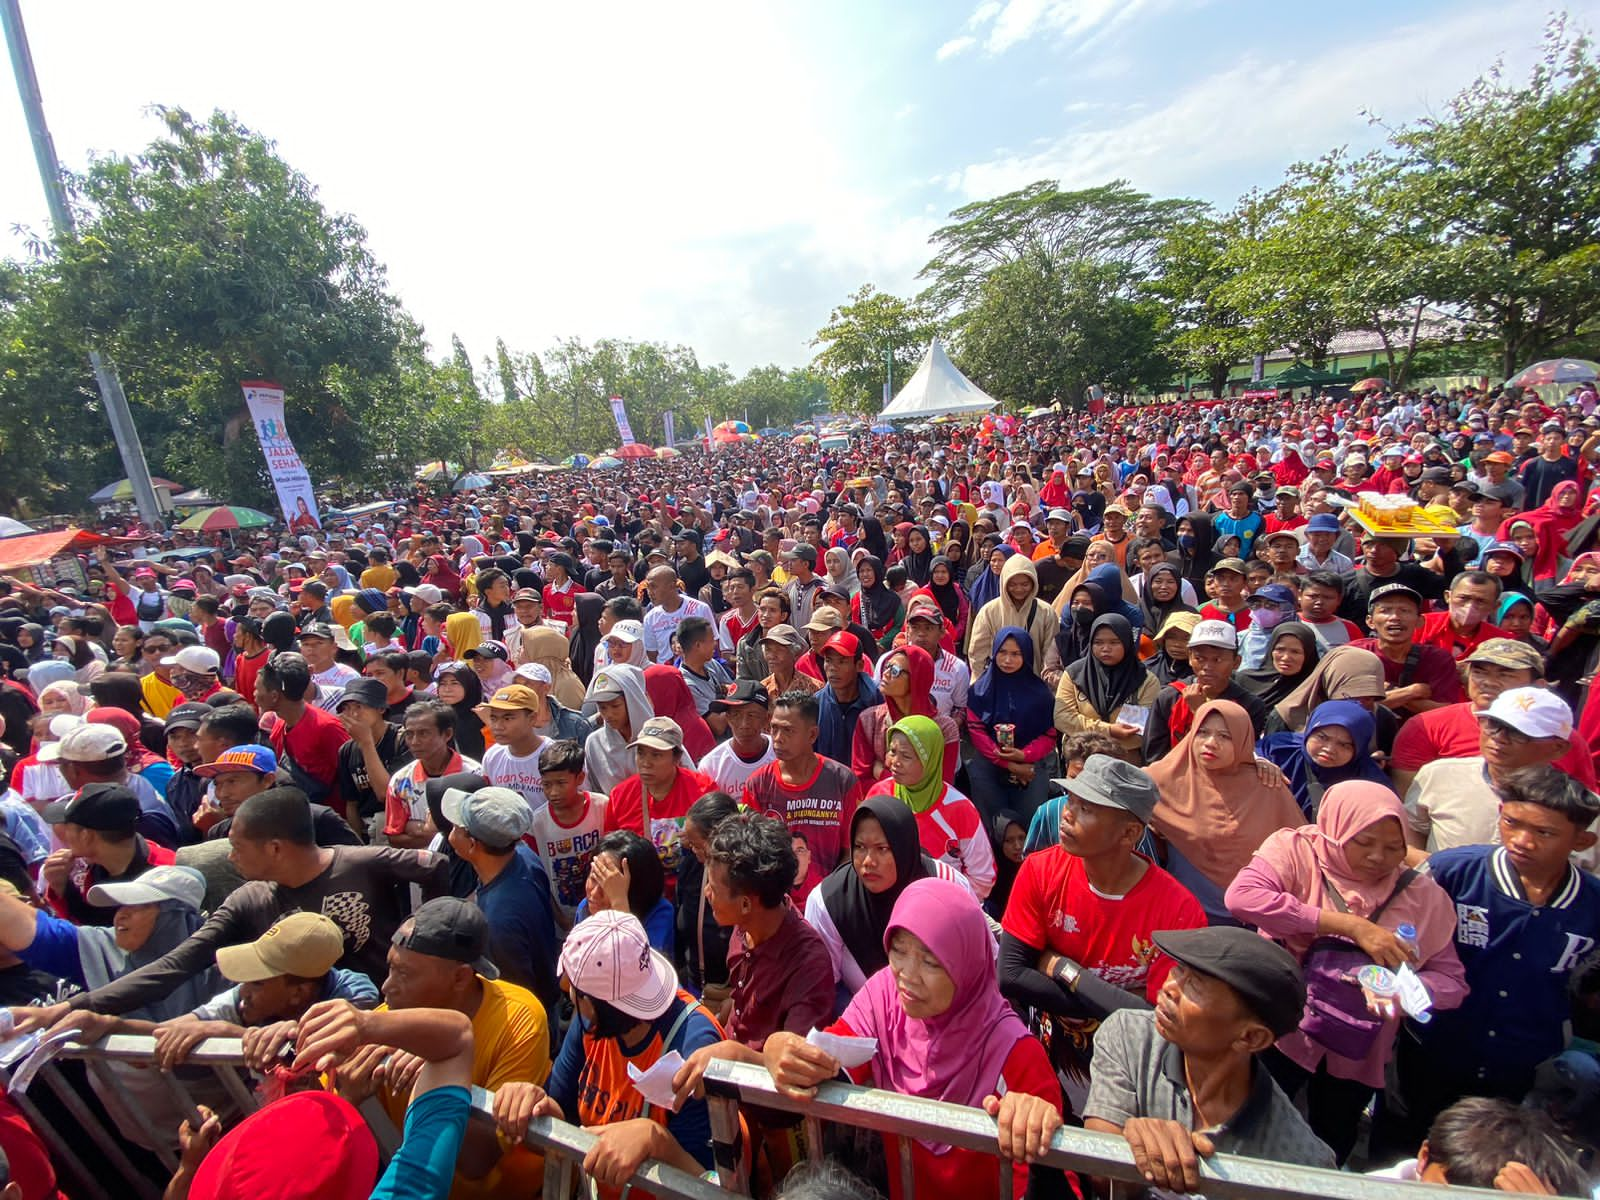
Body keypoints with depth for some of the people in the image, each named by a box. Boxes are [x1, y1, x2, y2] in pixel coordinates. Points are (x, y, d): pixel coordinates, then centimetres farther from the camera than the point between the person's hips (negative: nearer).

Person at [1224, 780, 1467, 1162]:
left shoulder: (1423, 895, -3)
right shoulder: (1297, 851, -14)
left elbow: (1451, 980, -2)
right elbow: (1241, 895, -32)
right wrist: (1351, 926, -30)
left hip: (1358, 1054, 4)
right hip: (1281, 1034, -3)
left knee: (1332, 1156, 21)